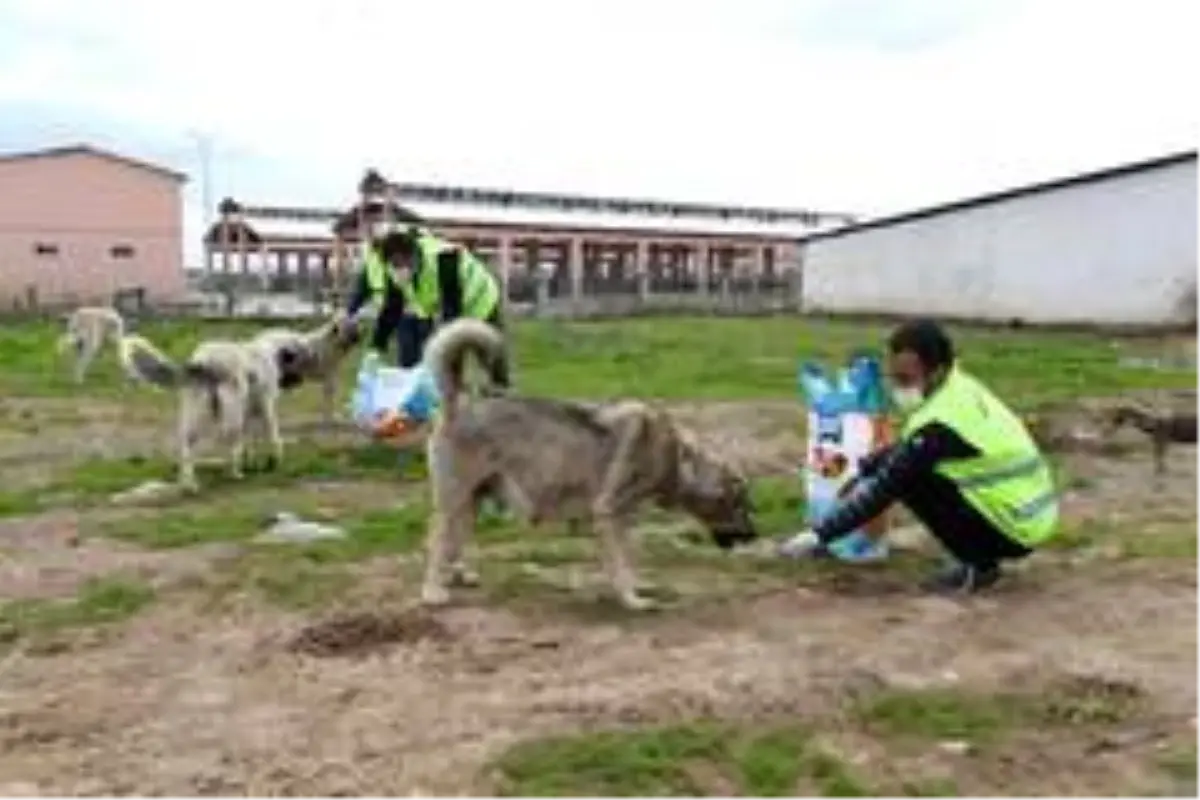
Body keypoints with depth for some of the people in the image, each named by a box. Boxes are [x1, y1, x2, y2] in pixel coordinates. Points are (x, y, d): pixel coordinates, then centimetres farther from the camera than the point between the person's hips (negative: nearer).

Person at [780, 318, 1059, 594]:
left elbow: (886, 487, -23)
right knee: (909, 468, 9)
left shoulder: (941, 425, -25)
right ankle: (980, 557, 12)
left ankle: (979, 565, -3)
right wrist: (860, 472, 6)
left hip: (1017, 528, -9)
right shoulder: (960, 388, 2)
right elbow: (904, 452, 16)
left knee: (910, 481, -14)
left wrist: (819, 535, -18)